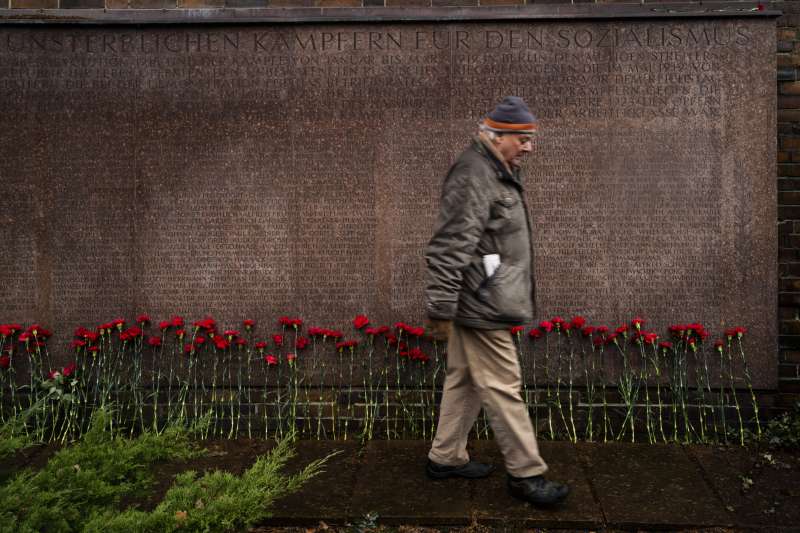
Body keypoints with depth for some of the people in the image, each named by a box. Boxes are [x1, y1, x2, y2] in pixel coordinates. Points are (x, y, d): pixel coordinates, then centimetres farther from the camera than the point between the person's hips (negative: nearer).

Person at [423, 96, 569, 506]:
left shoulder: (497, 171, 15)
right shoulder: (473, 177, -19)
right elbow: (449, 249, -24)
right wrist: (440, 310, -23)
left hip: (481, 303, 10)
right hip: (479, 306, -10)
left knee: (464, 379, 17)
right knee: (503, 387, -3)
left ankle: (446, 457, 29)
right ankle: (526, 473, 7)